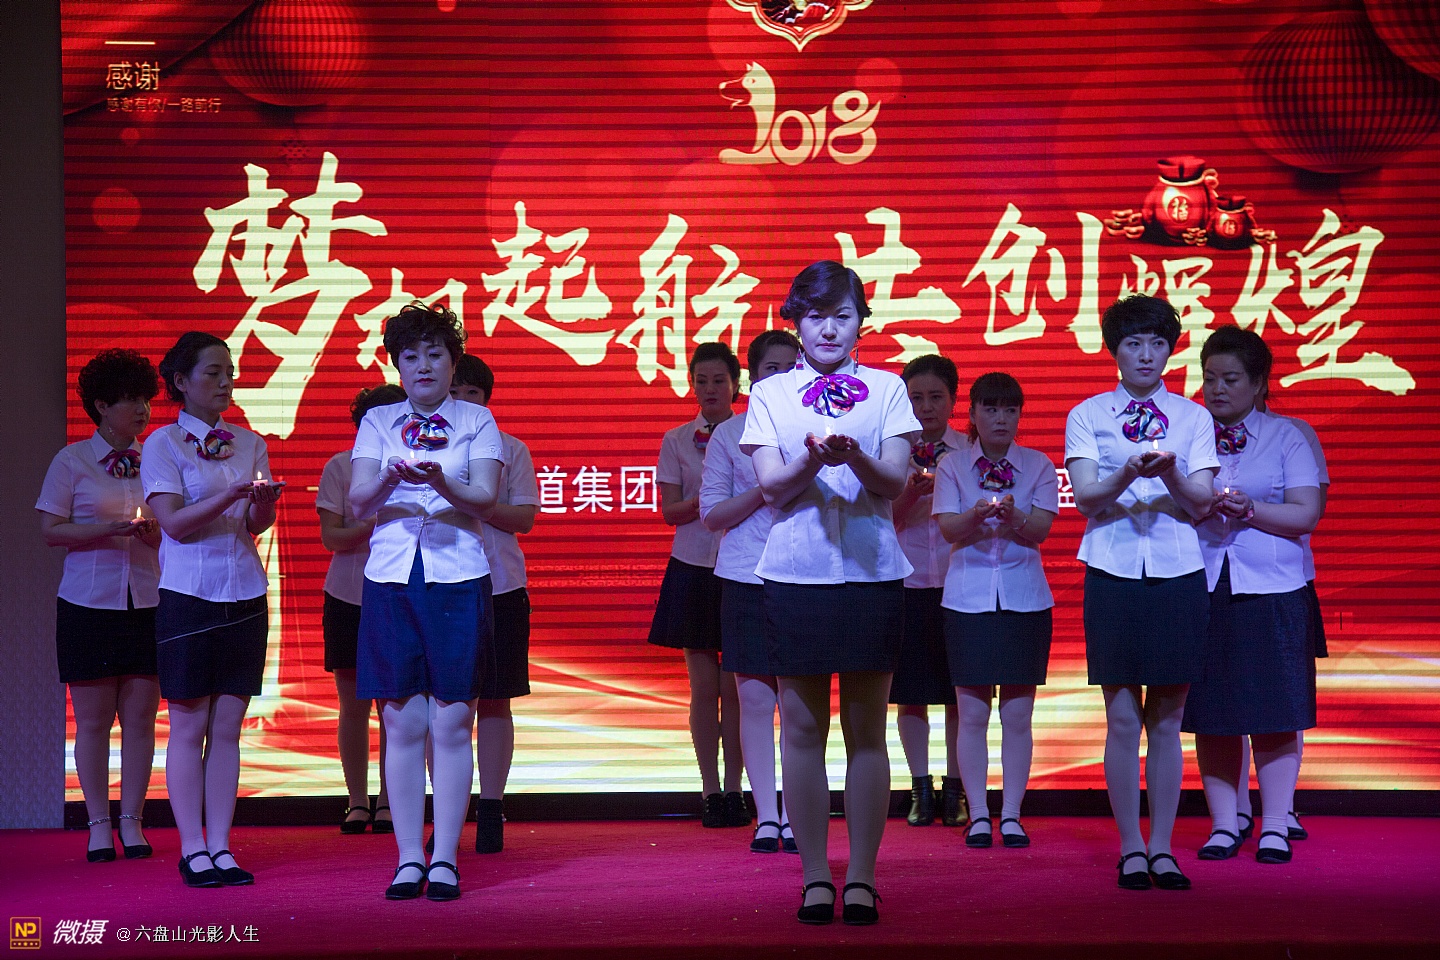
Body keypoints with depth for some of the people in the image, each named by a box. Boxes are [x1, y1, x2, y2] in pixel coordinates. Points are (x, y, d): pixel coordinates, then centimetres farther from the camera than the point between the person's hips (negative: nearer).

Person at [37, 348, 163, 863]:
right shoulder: (71, 462, 3)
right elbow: (50, 530, -2)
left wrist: (157, 532, -8)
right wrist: (110, 529, -14)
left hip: (147, 602, 2)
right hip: (89, 603, -2)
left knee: (140, 716, 1)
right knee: (92, 718, 1)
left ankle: (132, 822, 9)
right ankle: (98, 825, 8)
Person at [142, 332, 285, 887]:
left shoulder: (248, 442, 11)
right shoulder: (163, 444, -2)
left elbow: (258, 524, 5)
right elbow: (174, 523, -11)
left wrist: (264, 502, -17)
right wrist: (233, 494, -23)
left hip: (245, 593, 4)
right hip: (188, 594, -4)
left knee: (228, 726, 4)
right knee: (189, 726, -1)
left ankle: (221, 847, 7)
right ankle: (192, 851, 2)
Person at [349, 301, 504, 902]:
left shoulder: (476, 421, 7)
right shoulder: (377, 423, 12)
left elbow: (485, 496, -6)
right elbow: (358, 501, 0)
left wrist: (443, 483, -26)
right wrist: (391, 479, -21)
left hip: (458, 579, -1)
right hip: (391, 577, 1)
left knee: (451, 724, -3)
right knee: (402, 724, 1)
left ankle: (445, 860, 3)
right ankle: (408, 859, 7)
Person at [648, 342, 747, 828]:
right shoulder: (676, 441, 7)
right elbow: (669, 512, 3)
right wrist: (701, 502, -17)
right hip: (693, 568, 1)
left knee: (736, 686, -2)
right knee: (704, 686, 1)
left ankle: (733, 788, 6)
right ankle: (710, 790, 8)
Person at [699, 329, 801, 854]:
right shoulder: (729, 434, 7)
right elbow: (712, 513, 4)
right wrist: (762, 492, -11)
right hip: (746, 575, 0)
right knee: (755, 697, -1)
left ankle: (794, 814, 5)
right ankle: (766, 816, 5)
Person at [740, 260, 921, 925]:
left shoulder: (886, 389, 8)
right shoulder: (770, 394, 8)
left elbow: (895, 479, -3)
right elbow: (772, 485, -2)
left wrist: (854, 457, -25)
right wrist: (812, 458, -23)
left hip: (872, 572, 0)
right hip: (795, 572, 0)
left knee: (866, 726, 2)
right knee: (802, 726, 2)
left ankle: (861, 877, 8)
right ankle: (815, 877, 9)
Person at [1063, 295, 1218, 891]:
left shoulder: (1193, 417, 9)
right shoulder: (1088, 415, 6)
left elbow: (1200, 502, 0)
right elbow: (1085, 495, -5)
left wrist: (1170, 473, -21)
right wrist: (1128, 474, -24)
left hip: (1178, 574, 1)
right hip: (1113, 574, -1)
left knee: (1167, 720, 3)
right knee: (1123, 719, -1)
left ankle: (1162, 847, 10)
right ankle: (1130, 849, 7)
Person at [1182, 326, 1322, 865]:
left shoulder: (1286, 437, 8)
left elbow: (1306, 514, -1)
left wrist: (1248, 509, -15)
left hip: (1271, 592, -1)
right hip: (1201, 590, 1)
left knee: (1274, 712, -3)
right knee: (1211, 715, 1)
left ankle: (1275, 827, 4)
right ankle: (1224, 825, 9)